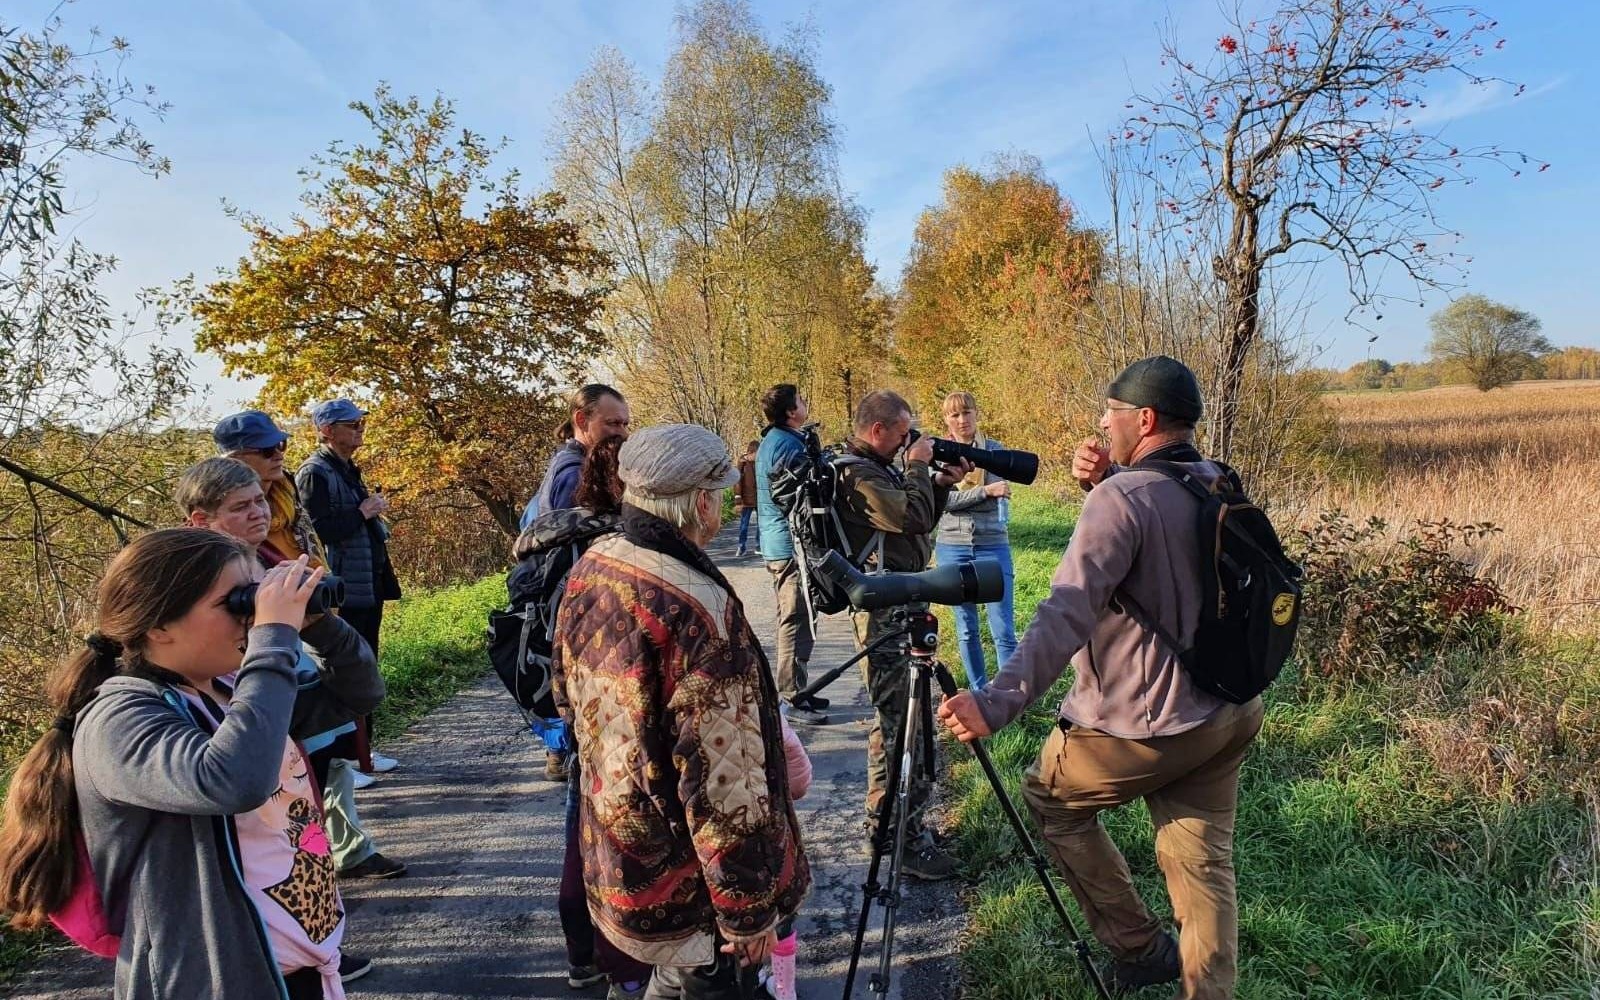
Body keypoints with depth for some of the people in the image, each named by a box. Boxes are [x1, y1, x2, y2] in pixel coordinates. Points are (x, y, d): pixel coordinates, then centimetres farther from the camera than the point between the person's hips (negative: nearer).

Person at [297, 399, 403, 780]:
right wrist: (362, 512, -16)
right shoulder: (314, 473, -11)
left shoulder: (347, 471, 18)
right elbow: (316, 531, -21)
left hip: (366, 587, 10)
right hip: (341, 591, -10)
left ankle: (360, 748, 25)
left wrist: (373, 510, 12)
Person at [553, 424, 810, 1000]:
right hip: (681, 890, -8)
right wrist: (750, 909, -16)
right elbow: (722, 783, -27)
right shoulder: (699, 608, -30)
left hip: (610, 852, 8)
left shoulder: (590, 567, -4)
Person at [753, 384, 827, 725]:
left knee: (792, 621, 17)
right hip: (793, 545, -11)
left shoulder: (770, 441, 16)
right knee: (796, 623, -7)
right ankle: (794, 699, -3)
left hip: (776, 544, 11)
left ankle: (796, 689, 26)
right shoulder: (788, 444, -17)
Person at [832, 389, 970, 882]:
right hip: (885, 610, -11)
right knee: (902, 722, -8)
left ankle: (882, 822, 27)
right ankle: (906, 837, -1)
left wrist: (940, 482, 9)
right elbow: (914, 517, -23)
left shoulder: (876, 469, 16)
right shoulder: (857, 475, -15)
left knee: (892, 717, 16)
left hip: (899, 605, 11)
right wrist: (916, 467, -9)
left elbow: (917, 522, 22)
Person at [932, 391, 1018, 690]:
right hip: (952, 547, 1)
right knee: (966, 629, 9)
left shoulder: (993, 449, 5)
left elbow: (999, 492, -5)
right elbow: (943, 500, -11)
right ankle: (980, 692, 22)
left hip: (992, 545, -1)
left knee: (1003, 630, -5)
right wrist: (986, 491, -19)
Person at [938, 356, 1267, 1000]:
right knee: (1204, 866, 15)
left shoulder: (1123, 498, -20)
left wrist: (997, 704, -36)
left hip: (1142, 725, -7)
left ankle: (1139, 948, 23)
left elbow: (1068, 615, -31)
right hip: (1226, 716, 7)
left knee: (1051, 798, 18)